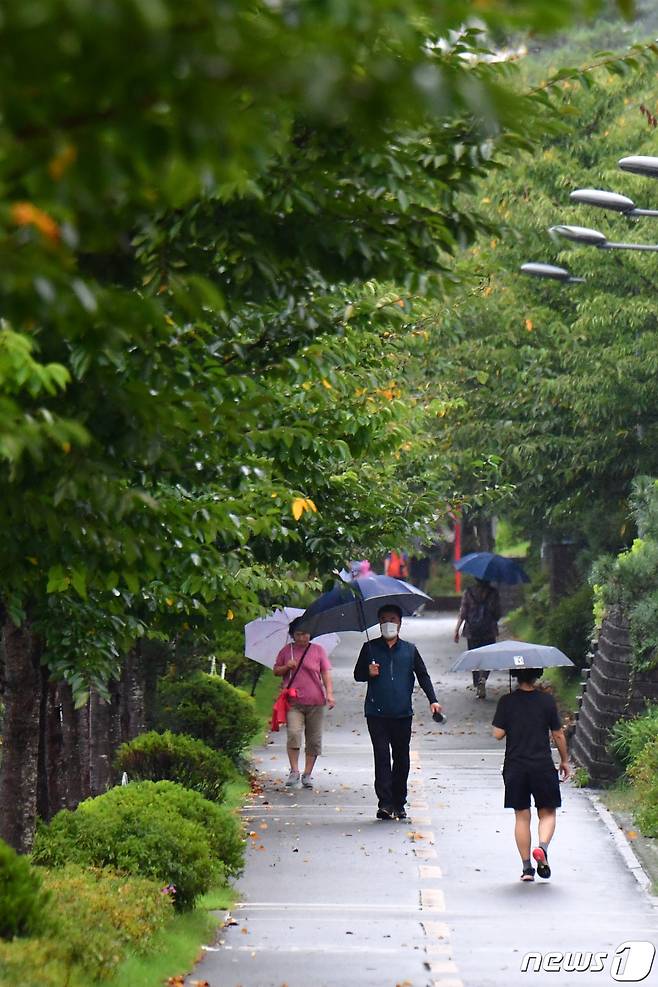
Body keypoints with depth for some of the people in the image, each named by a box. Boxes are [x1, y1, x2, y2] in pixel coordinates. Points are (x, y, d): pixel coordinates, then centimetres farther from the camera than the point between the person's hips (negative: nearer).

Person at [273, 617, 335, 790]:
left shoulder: (318, 650, 8)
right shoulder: (286, 651, 10)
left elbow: (326, 674, 5)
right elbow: (275, 671, 17)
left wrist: (329, 693, -9)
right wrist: (286, 667, -5)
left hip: (315, 703, 1)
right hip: (293, 702, -1)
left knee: (314, 740, 2)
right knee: (294, 734, -18)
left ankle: (307, 774, 10)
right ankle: (294, 772, -14)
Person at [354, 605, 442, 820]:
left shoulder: (409, 650, 11)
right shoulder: (370, 648, 8)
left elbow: (422, 675, 11)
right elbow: (358, 674, 13)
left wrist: (432, 700, -1)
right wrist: (369, 673, -10)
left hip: (402, 713, 2)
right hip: (377, 713, -2)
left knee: (401, 758, 6)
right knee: (382, 756, -11)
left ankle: (399, 804, 14)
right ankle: (385, 803, -14)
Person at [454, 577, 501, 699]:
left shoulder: (468, 592, -1)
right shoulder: (493, 592, -3)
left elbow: (463, 613, -4)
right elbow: (497, 614, 0)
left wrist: (456, 630, 0)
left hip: (471, 631, 1)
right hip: (489, 631, -1)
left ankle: (478, 687, 10)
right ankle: (483, 678, -21)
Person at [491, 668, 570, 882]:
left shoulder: (506, 702, -4)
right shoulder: (546, 700, -4)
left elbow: (498, 734, -6)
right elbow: (558, 734, 0)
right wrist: (564, 760, 13)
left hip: (515, 767, 1)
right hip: (542, 766, -1)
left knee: (521, 816, 9)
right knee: (547, 812, 11)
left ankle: (527, 867, 7)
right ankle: (542, 847, -17)